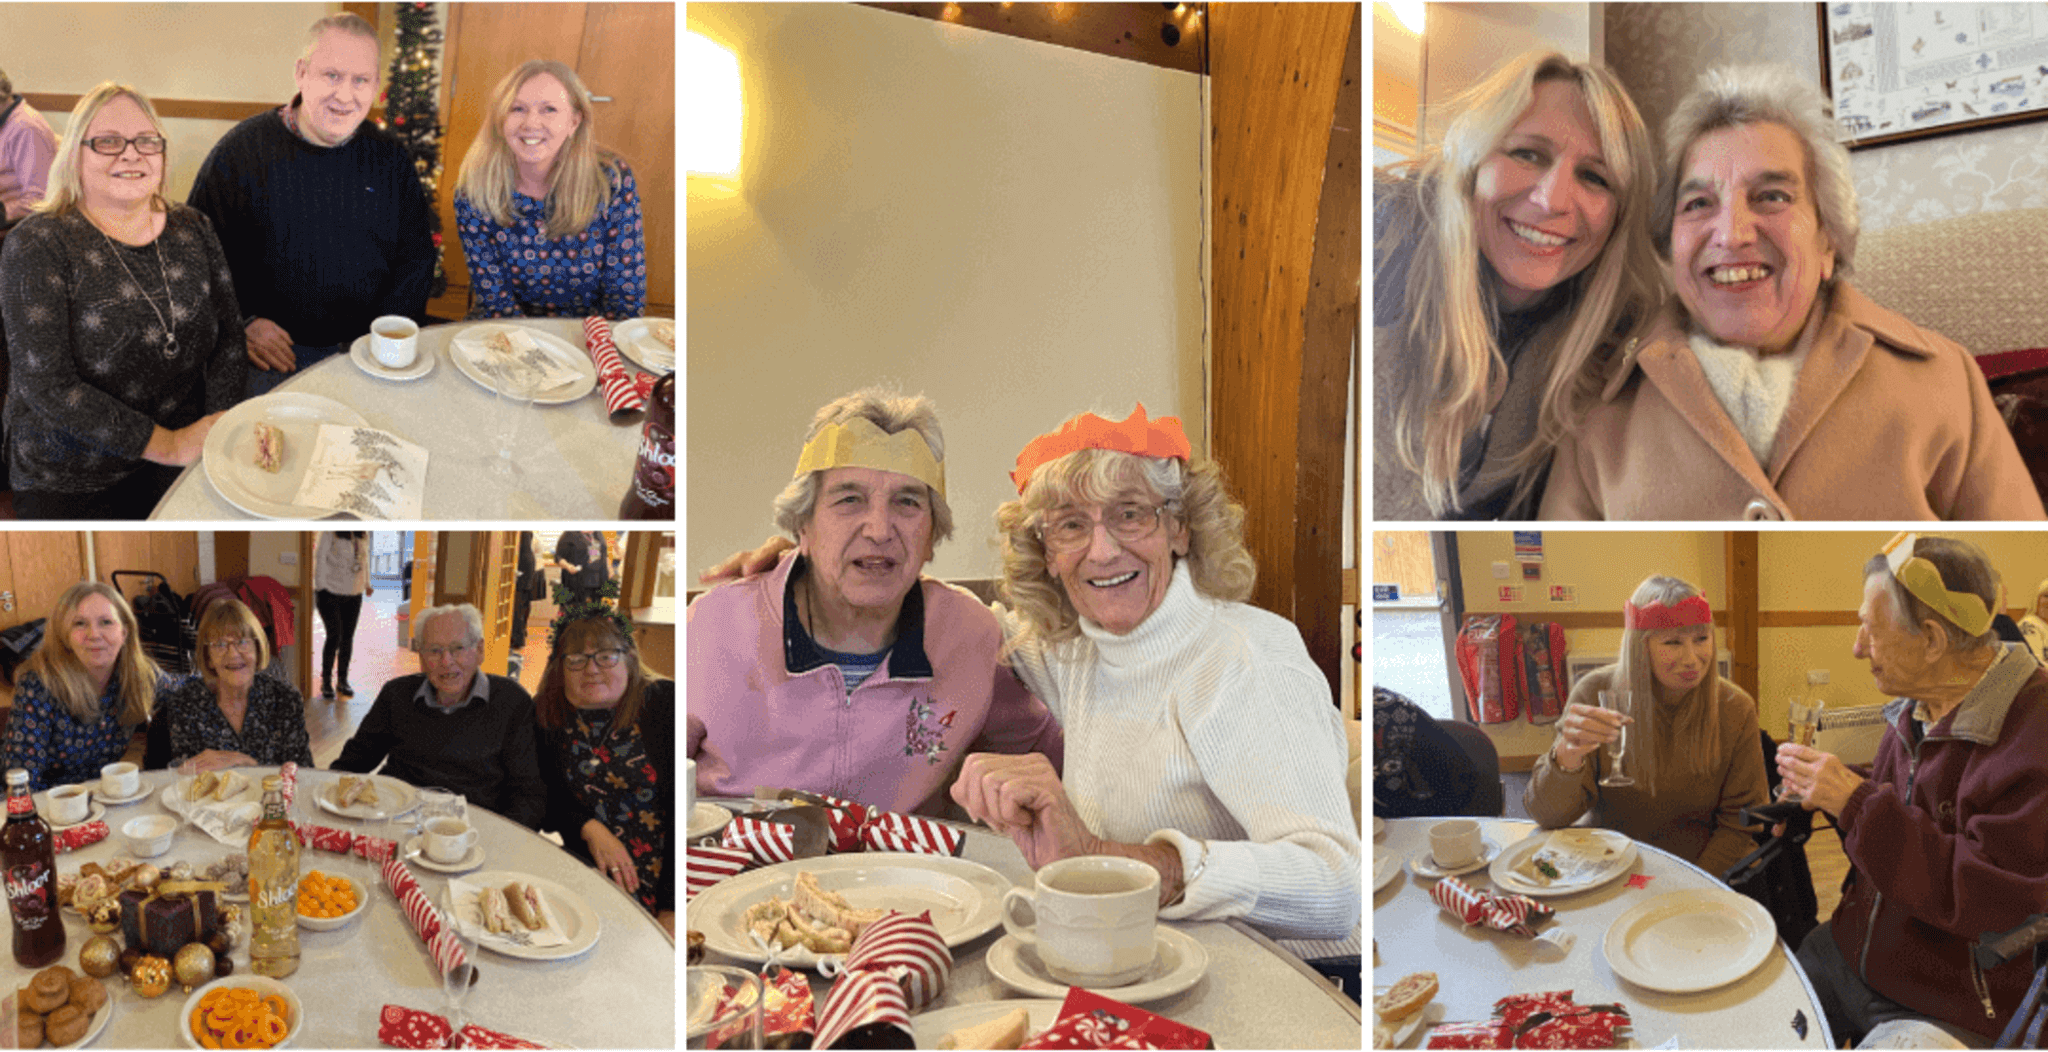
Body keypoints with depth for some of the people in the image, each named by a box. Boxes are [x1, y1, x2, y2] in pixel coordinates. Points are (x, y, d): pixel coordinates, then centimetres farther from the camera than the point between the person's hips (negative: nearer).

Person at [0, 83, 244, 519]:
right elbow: (46, 385, -14)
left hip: (188, 465, 4)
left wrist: (219, 428, -10)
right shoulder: (36, 246, -7)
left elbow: (229, 336, 7)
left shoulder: (191, 229, 8)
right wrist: (168, 445, -18)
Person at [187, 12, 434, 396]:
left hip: (370, 346, 3)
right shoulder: (241, 149, 1)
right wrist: (241, 323, -10)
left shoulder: (391, 157, 9)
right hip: (274, 352, -3)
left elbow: (416, 256, 13)